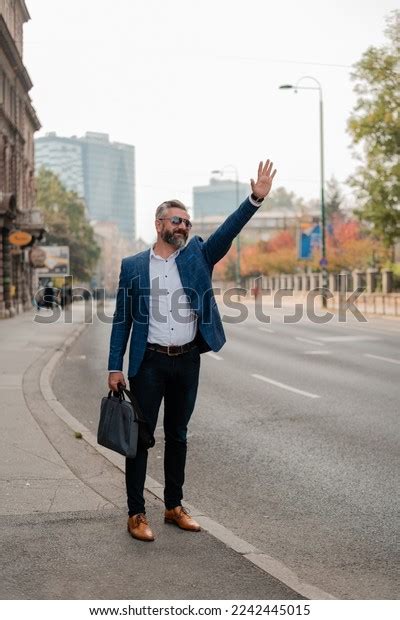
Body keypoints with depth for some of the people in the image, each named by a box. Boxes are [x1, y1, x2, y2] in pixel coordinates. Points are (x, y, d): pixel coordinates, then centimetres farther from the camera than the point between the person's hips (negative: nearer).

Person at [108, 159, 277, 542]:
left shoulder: (197, 256, 6)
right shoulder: (133, 266, 2)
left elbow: (227, 232, -9)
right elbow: (122, 320, 2)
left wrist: (255, 199, -24)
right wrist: (115, 367, -3)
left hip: (187, 360, 3)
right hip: (149, 362, -2)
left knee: (177, 436, 13)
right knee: (140, 437, 1)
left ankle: (174, 507, 23)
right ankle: (136, 514, 9)